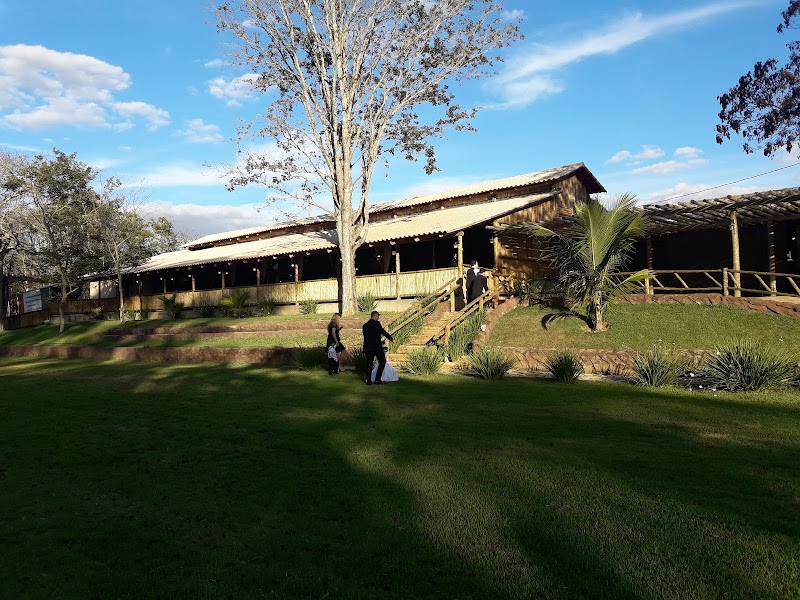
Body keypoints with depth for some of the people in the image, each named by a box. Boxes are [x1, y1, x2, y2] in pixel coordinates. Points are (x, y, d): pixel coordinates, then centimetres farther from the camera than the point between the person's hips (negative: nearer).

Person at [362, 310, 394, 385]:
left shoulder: (365, 325, 10)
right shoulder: (377, 324, -9)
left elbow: (365, 337, 15)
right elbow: (383, 332, -5)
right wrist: (391, 338, 10)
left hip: (368, 348, 6)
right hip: (377, 347, -6)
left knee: (369, 364, 10)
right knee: (382, 361, 6)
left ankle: (369, 381, 10)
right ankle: (377, 379, -2)